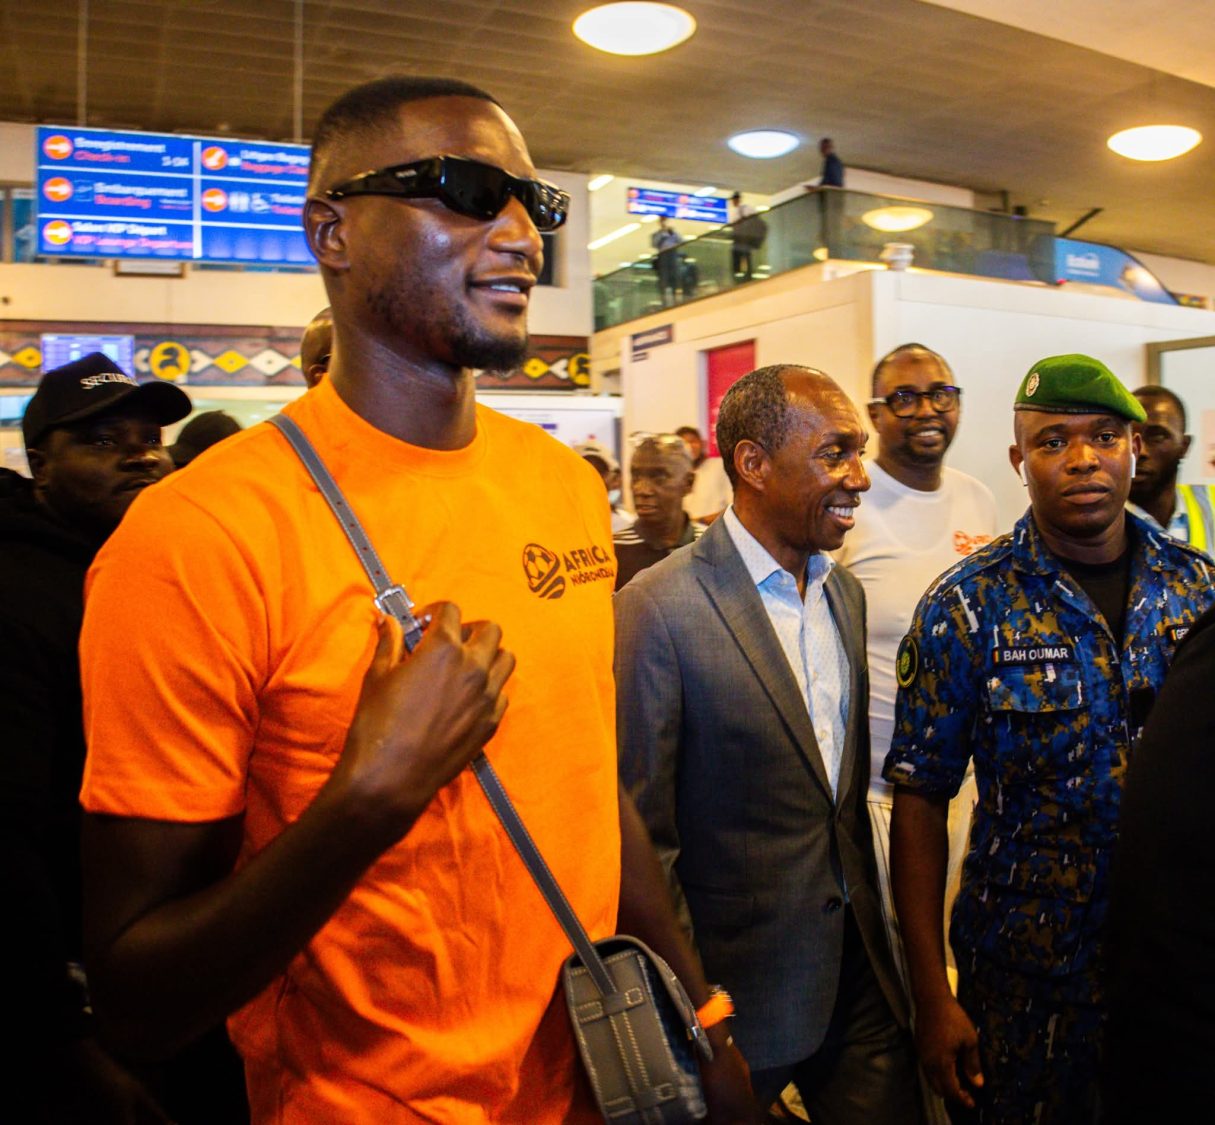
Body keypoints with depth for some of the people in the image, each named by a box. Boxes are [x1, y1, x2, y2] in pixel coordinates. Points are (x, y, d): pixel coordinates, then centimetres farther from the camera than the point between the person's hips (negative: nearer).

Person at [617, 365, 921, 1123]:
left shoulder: (847, 592, 4)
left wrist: (874, 935, 14)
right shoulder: (659, 610, -19)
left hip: (858, 974, 6)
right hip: (738, 987, -6)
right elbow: (642, 838, -16)